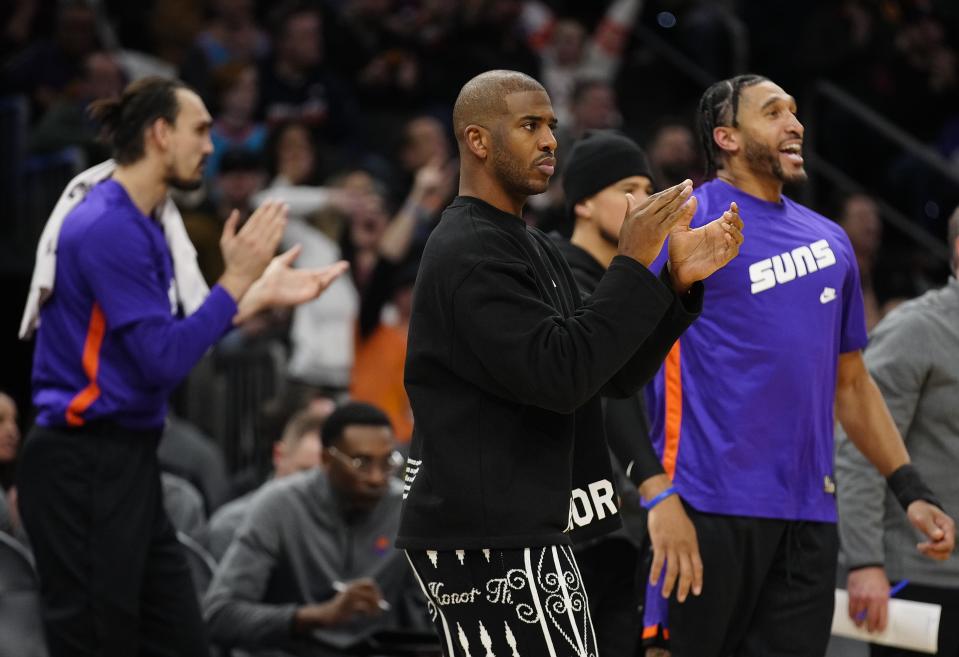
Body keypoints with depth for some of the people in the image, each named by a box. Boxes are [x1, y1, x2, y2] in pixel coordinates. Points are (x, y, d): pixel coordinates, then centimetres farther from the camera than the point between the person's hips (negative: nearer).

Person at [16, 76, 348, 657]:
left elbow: (174, 341, 17)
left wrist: (261, 294, 14)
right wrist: (236, 280, -17)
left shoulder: (146, 222, 13)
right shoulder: (108, 226, -17)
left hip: (130, 465, 10)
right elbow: (163, 360, -20)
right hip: (85, 471, -10)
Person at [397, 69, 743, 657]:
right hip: (491, 537, -10)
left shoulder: (537, 249, 18)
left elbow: (618, 375, 14)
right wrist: (634, 265, -20)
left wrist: (679, 283, 0)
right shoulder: (469, 254, -13)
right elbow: (559, 375, -23)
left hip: (525, 530, 10)